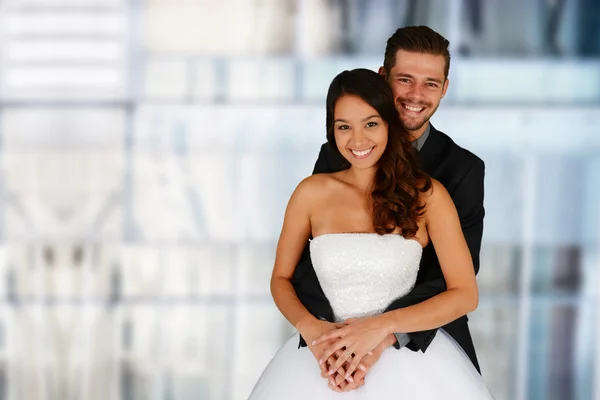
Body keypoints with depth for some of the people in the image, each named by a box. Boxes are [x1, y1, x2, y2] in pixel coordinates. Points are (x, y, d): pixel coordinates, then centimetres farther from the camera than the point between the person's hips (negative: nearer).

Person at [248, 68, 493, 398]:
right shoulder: (311, 193, -1)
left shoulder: (427, 195, -6)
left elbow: (465, 294, -6)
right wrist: (309, 327, -11)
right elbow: (281, 278, 8)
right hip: (326, 357, 2)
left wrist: (382, 326, -16)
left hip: (408, 360, -1)